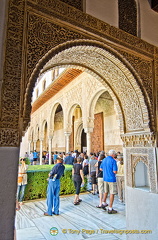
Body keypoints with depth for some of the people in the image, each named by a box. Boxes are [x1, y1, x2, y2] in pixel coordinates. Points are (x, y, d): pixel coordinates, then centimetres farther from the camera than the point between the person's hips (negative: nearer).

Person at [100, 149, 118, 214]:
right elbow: (115, 171, -18)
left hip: (105, 178, 7)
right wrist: (112, 171, 3)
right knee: (112, 193, 3)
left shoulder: (104, 160, 7)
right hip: (111, 179, -7)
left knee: (106, 192, 23)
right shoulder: (113, 161, -15)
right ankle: (110, 209, 9)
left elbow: (101, 168, 15)